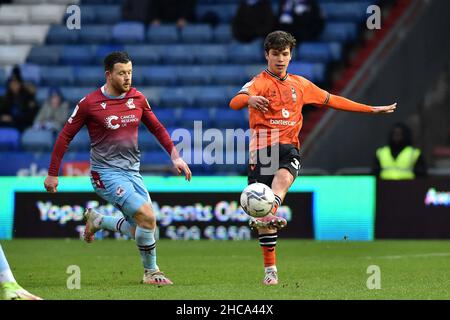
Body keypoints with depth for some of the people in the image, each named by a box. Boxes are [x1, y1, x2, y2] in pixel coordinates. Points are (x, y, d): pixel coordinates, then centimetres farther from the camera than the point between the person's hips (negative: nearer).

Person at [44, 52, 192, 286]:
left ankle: (96, 220, 30)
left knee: (139, 229, 4)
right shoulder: (89, 103, -9)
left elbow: (156, 128, 17)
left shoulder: (137, 98, 4)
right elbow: (65, 136, -2)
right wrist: (52, 174, -1)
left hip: (132, 172, 6)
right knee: (147, 216, -20)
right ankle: (151, 272, -1)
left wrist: (175, 156, 6)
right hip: (106, 174, -6)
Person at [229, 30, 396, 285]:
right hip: (263, 149, -2)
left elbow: (331, 100, 30)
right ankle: (270, 269, 5)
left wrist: (371, 110, 33)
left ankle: (267, 216, -62)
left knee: (283, 178, -32)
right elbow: (234, 103, -18)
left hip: (289, 148, 2)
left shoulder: (300, 84, 19)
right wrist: (249, 99, -43)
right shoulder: (259, 83, 2)